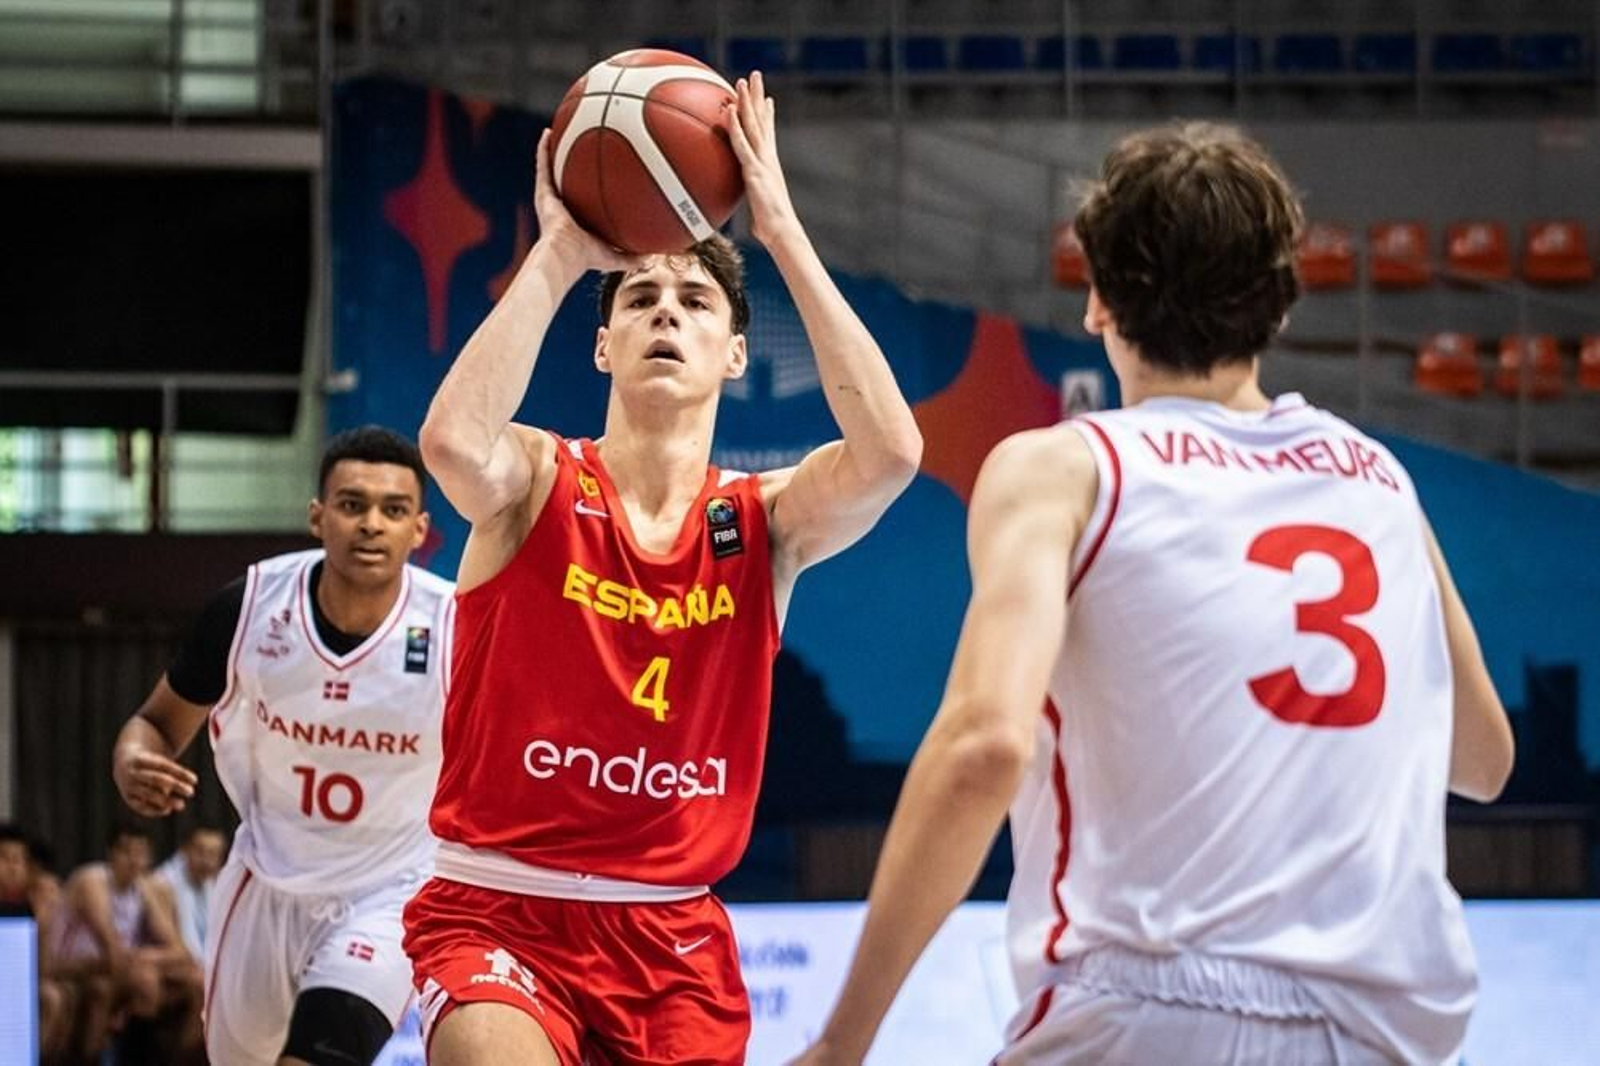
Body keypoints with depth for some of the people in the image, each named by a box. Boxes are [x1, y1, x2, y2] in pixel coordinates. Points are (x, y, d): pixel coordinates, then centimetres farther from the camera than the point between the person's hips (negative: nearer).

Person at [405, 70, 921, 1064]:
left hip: (675, 937, 4)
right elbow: (453, 439, -30)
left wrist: (782, 230, -18)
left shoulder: (765, 524, 2)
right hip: (500, 916, -4)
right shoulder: (538, 486, -5)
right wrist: (561, 254, -22)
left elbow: (890, 453, -20)